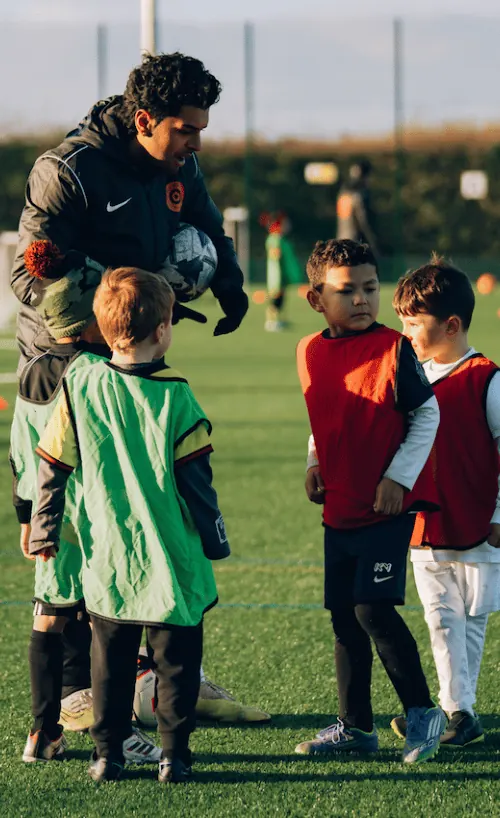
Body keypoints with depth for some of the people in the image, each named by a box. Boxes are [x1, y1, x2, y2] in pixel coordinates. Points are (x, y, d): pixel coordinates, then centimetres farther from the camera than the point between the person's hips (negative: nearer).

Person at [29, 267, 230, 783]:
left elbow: (52, 467, 1)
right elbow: (195, 479, -7)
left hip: (106, 561, 3)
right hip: (171, 559, -3)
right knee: (176, 660, 8)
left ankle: (107, 755, 15)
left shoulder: (78, 388, -4)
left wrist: (44, 531, 12)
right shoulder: (172, 396, -11)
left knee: (110, 662, 13)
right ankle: (174, 755, 8)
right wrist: (214, 538, 4)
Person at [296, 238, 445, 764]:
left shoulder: (393, 350, -11)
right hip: (339, 508, 6)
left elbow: (427, 415, -6)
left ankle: (422, 712, 0)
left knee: (373, 608, -13)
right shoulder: (309, 353, 5)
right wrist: (316, 464, 8)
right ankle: (354, 726, 19)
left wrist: (398, 477, -11)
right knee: (344, 617, 9)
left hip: (388, 507, -6)